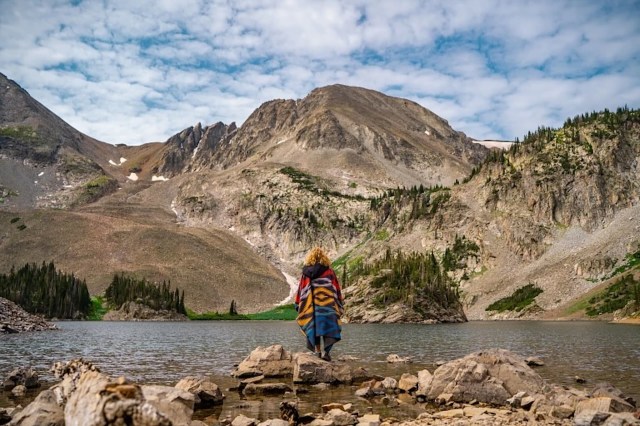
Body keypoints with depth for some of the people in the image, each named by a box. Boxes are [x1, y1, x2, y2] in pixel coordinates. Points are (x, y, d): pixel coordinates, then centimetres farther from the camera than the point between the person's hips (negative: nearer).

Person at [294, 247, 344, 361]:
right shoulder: (328, 270, 2)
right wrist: (340, 304, 12)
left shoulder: (306, 272, 7)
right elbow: (336, 288, 5)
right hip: (326, 303, -2)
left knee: (313, 325, 11)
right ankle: (324, 350, -20)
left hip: (310, 306, 2)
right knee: (326, 325, -4)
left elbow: (300, 288, 8)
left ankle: (318, 350, 13)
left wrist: (298, 304, 15)